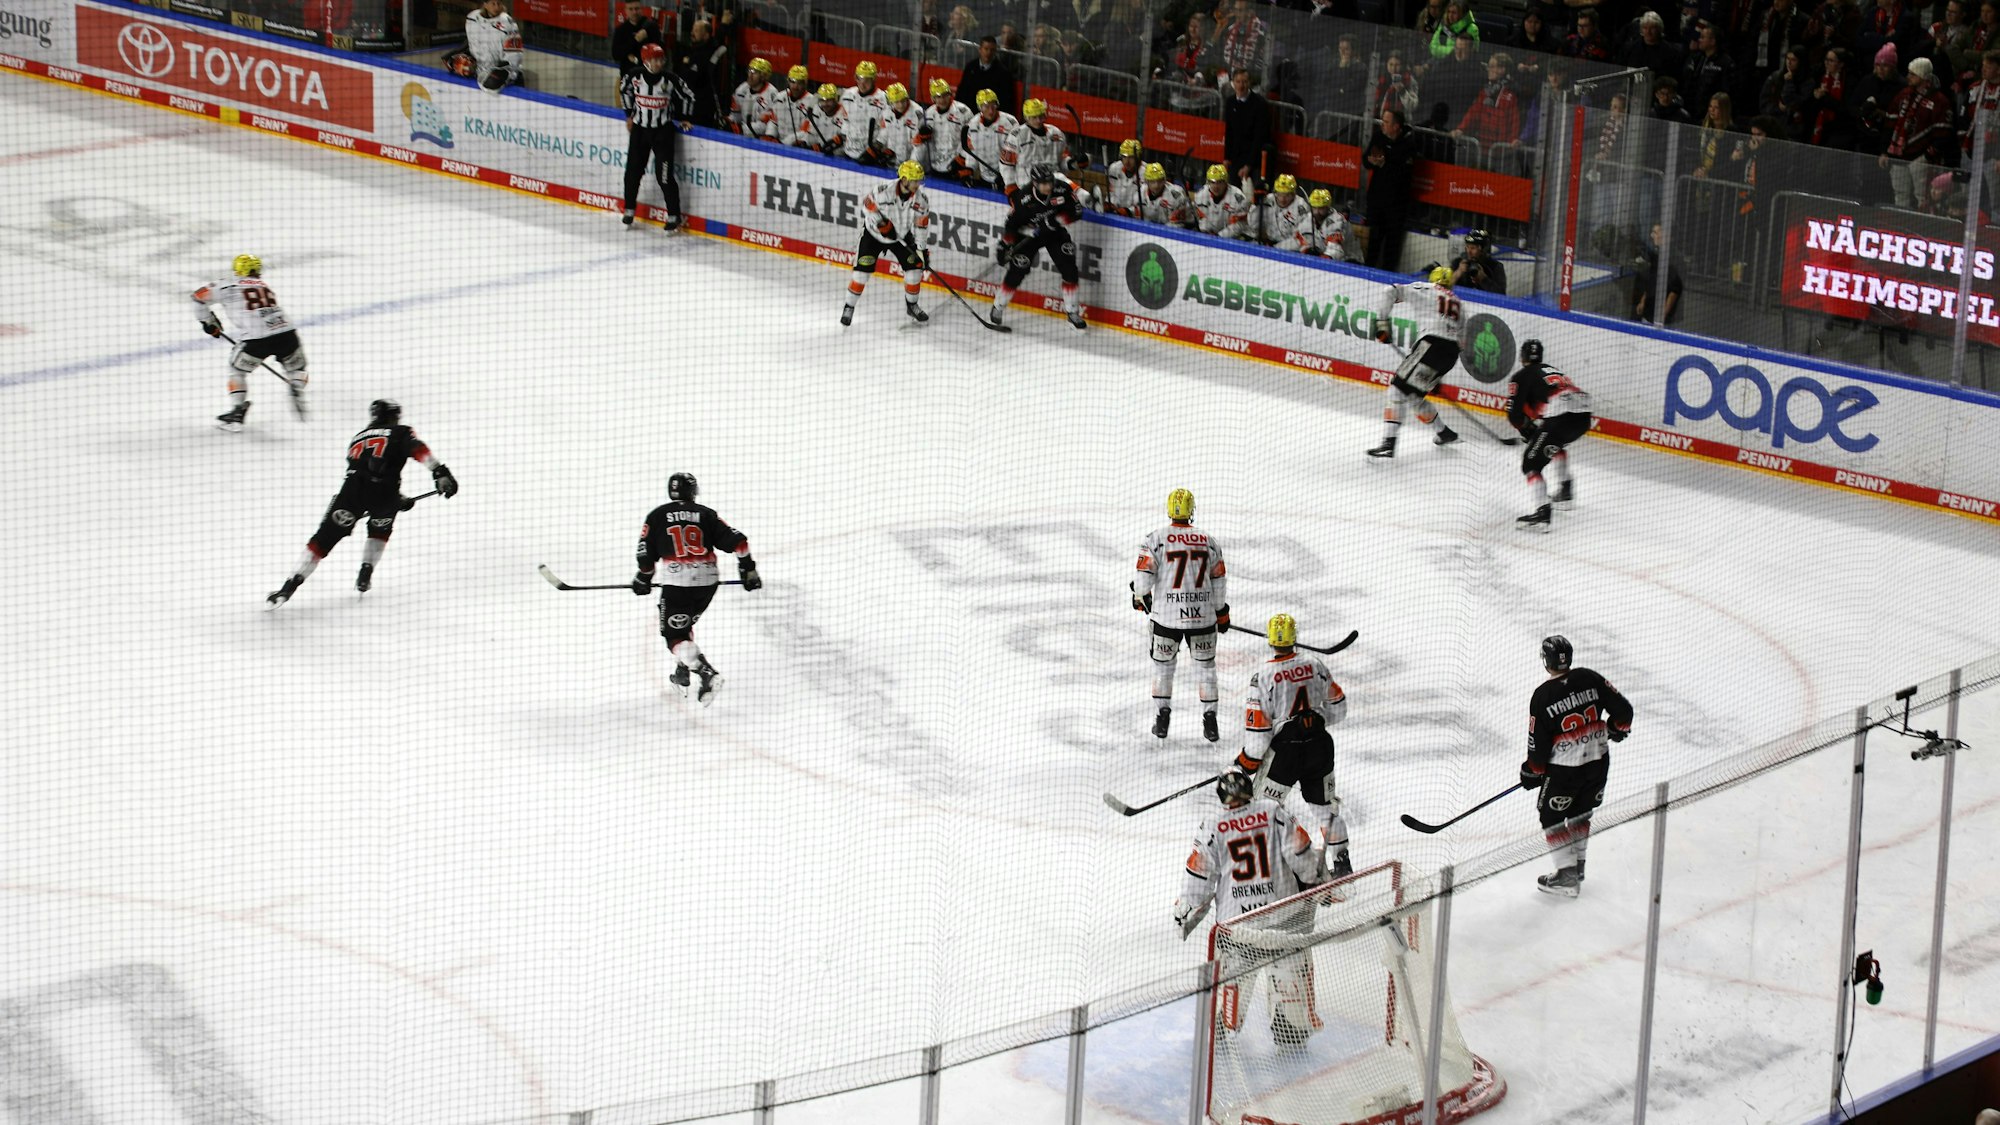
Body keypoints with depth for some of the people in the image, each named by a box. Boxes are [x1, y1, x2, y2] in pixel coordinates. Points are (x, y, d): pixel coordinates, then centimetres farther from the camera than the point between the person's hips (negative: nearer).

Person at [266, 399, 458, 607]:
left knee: (324, 538, 0)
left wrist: (398, 500, 46)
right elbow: (419, 451, -2)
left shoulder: (359, 438, 34)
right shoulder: (400, 433, 19)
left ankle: (292, 583, -11)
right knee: (380, 529, 31)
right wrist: (440, 472, -11)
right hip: (384, 491, -2)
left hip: (352, 489, 2)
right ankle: (366, 571, 20)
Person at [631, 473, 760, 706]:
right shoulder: (706, 514, 9)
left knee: (675, 635, -1)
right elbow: (737, 541, 3)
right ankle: (682, 674, 28)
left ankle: (707, 673, -22)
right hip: (708, 582, 4)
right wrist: (748, 569, 12)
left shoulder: (657, 516, 4)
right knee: (684, 625, 27)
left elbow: (646, 553, 6)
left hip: (677, 582, -4)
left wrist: (643, 579, 23)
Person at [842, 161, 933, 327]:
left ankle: (911, 305, 20)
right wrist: (882, 224, -25)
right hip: (874, 233, -3)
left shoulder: (921, 199, -16)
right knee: (862, 271, -9)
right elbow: (867, 205, -14)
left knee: (915, 268, -4)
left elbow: (921, 226, -5)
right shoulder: (884, 190, -29)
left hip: (902, 237, 3)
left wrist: (922, 250, -8)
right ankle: (849, 307, 7)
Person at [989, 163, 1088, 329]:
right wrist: (1004, 245, -15)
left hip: (1056, 233, 2)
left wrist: (1056, 220, -27)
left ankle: (1072, 312, 3)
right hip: (1028, 235, -2)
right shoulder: (1023, 199, -27)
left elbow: (1076, 211, -14)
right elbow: (1012, 223, -15)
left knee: (1069, 269, -9)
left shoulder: (1063, 189, -23)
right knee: (1016, 272, -5)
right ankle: (998, 308, 16)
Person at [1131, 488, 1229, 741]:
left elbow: (1144, 574, -10)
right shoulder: (1208, 541, 1)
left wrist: (1140, 598, 11)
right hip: (1202, 615, 1)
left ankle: (1162, 718, 15)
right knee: (1205, 664, 15)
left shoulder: (1156, 538, -8)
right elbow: (1219, 580, 6)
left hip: (1166, 615, -1)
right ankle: (1209, 718, 12)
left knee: (1163, 663, 16)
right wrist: (1222, 612, 19)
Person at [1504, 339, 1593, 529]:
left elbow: (1514, 413, 2)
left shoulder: (1522, 377, 9)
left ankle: (1542, 513, -18)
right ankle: (1565, 492, 43)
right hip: (1584, 416, 8)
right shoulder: (1551, 370, 31)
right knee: (1556, 443, 38)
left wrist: (1526, 430, 21)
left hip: (1560, 417, -8)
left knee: (1531, 462, -2)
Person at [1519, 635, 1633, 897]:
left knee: (1552, 816, 8)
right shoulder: (1589, 679, -5)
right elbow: (1623, 709, -3)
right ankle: (1577, 864, 34)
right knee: (1580, 811, 24)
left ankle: (1568, 877, 3)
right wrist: (1617, 728, 19)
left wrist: (1533, 772, 6)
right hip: (1598, 761, 5)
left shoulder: (1543, 696, -15)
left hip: (1564, 767, -5)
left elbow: (1538, 741, -10)